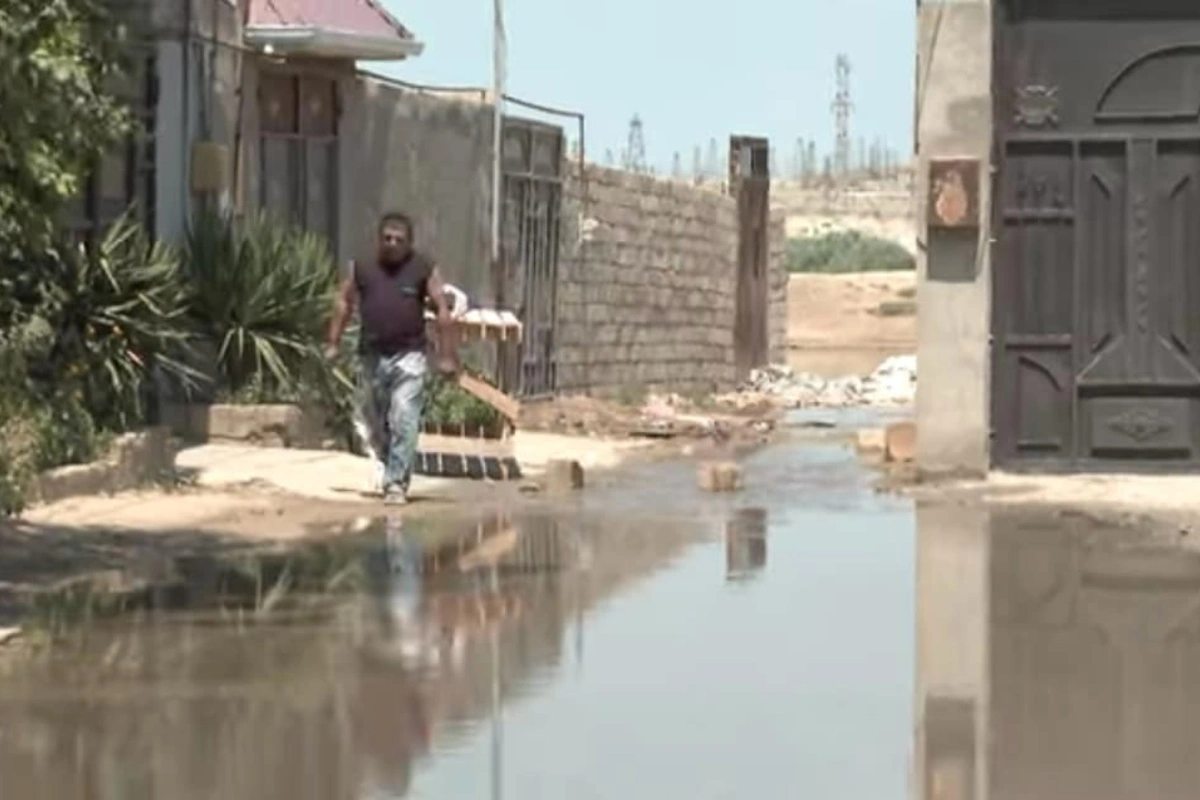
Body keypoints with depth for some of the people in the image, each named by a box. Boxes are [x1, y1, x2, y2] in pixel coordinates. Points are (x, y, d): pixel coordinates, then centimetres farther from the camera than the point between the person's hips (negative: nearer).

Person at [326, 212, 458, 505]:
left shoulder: (424, 269, -1)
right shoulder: (361, 267, 6)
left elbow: (442, 310, 0)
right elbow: (344, 302, 14)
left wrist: (447, 355, -4)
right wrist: (334, 343, 8)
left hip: (409, 356, -4)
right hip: (371, 356, 4)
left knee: (404, 422, -12)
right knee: (375, 422, 12)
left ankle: (396, 483, -11)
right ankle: (393, 468, 33)